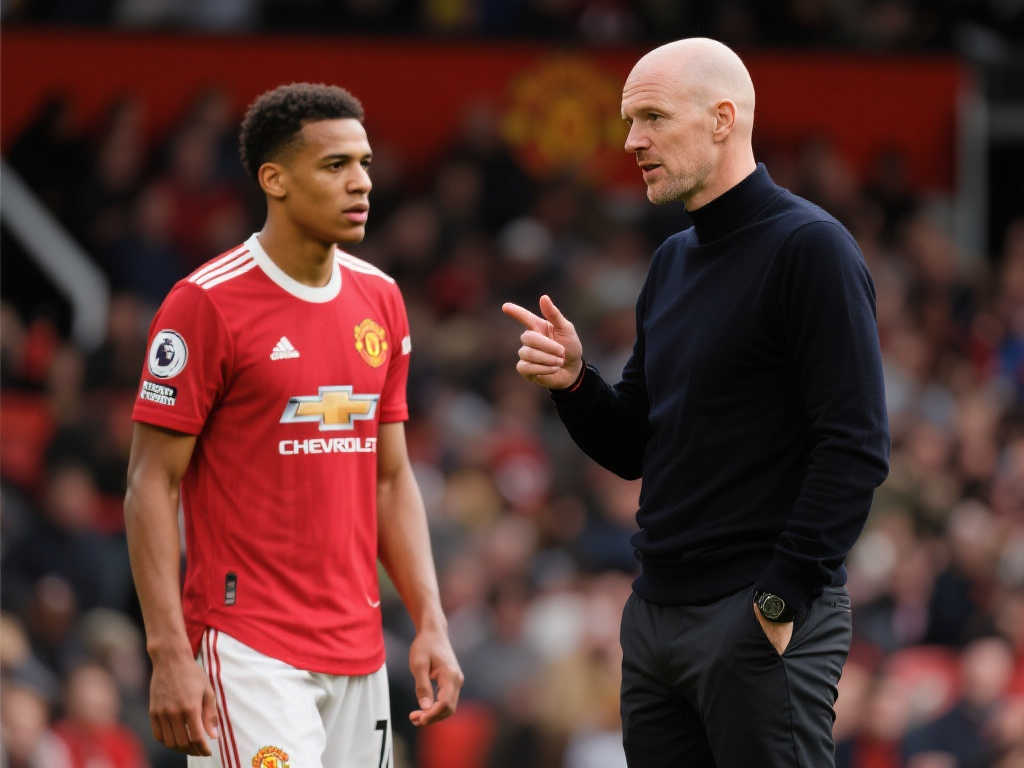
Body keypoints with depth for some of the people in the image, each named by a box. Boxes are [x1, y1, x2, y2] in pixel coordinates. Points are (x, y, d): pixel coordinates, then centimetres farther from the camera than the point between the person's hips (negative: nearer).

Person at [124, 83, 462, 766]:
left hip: (359, 654, 7)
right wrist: (169, 653, -16)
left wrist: (431, 623, 7)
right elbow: (152, 484, -9)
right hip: (248, 651, -7)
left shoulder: (380, 300, 12)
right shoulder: (207, 303, -9)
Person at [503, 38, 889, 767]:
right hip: (656, 613, 8)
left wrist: (782, 599, -20)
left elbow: (856, 448, -17)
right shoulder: (673, 261, 17)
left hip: (761, 623, -8)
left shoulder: (809, 247, -10)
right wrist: (573, 380, 0)